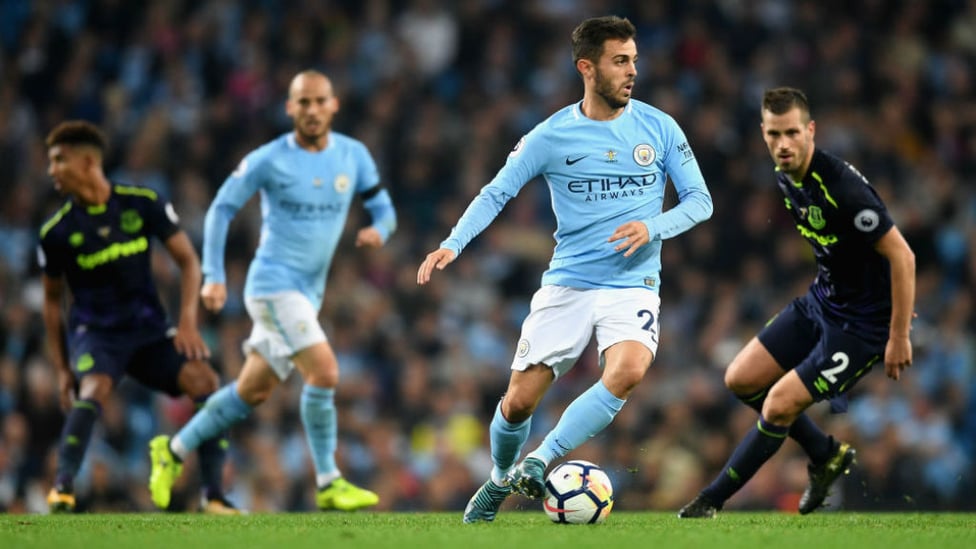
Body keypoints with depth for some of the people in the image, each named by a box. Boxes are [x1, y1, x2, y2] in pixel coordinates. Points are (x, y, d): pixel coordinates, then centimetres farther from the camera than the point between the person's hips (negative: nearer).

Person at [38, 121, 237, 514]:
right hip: (94, 331, -2)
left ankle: (213, 494, -13)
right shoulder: (57, 231, -4)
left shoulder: (143, 204, -5)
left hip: (149, 329, 2)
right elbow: (52, 299, 8)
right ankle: (62, 488, -27)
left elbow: (187, 260, 3)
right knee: (93, 390, -33)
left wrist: (188, 322, -9)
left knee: (204, 380, -20)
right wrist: (61, 368, 5)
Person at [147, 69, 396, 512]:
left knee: (253, 392, 14)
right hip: (273, 283, -6)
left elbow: (383, 208, 8)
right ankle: (328, 484, -12)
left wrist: (378, 230, -17)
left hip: (307, 293, 6)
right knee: (324, 372, -21)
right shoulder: (268, 160, -9)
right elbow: (221, 209, -3)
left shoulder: (353, 156, 4)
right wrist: (213, 276, -10)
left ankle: (174, 450, 30)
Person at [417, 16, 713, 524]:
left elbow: (699, 200, 4)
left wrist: (652, 227, -15)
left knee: (628, 371, -30)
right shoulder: (550, 136, -2)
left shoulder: (658, 128, 0)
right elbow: (496, 193, 1)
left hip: (633, 286, 0)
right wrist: (452, 244, -15)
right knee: (519, 401, -2)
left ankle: (540, 461, -19)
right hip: (566, 285, 0)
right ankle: (499, 482, 29)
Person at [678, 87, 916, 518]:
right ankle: (827, 456, 29)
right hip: (820, 300, 9)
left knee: (779, 406, -10)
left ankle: (712, 501, 8)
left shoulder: (841, 187, -29)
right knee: (741, 379, 10)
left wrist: (899, 337, -22)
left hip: (863, 324, -9)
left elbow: (902, 256, -26)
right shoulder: (785, 177, -2)